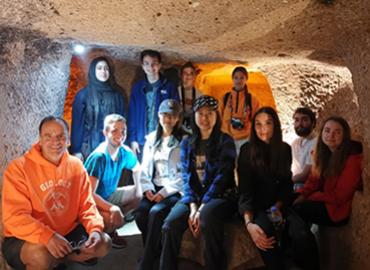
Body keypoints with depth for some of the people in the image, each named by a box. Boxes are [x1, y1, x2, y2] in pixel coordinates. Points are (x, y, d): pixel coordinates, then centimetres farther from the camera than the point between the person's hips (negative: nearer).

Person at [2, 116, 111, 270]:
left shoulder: (76, 166, -1)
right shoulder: (19, 168, -16)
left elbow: (86, 205, 3)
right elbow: (15, 216, -23)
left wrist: (95, 228, -18)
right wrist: (48, 236, -38)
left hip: (67, 233, 6)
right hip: (26, 239, -5)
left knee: (103, 243, -4)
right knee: (41, 255, -36)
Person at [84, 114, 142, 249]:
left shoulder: (124, 152, -8)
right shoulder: (99, 157, -29)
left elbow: (137, 168, 15)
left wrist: (138, 186, -2)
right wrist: (112, 207, -43)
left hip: (108, 196, 8)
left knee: (140, 195, 3)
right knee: (117, 220, -31)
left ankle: (111, 229, 9)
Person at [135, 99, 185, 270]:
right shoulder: (151, 138, 14)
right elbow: (145, 169, 13)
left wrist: (165, 192, -16)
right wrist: (147, 189, -4)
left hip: (176, 191, -4)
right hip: (155, 188, 4)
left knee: (156, 212, -31)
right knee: (141, 213, -24)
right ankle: (157, 256, -3)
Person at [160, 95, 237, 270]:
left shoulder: (225, 141, 3)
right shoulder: (187, 143, 14)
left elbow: (222, 176, -8)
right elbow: (186, 177, 5)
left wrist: (202, 207, -18)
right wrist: (193, 206, -12)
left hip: (220, 196, -3)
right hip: (193, 197, 3)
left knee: (208, 216, -37)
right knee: (170, 224, -25)